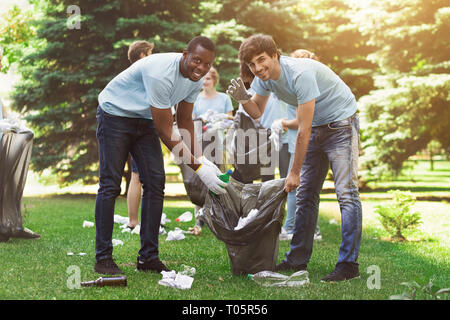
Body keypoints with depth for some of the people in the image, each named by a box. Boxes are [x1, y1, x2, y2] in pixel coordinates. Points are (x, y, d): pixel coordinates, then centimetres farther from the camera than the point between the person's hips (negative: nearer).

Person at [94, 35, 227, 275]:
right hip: (115, 114, -7)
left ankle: (148, 257, 3)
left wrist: (201, 158, -11)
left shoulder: (195, 79, -9)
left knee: (155, 182, -2)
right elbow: (165, 132, -32)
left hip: (145, 120, 8)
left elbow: (185, 121, 4)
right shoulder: (161, 73, -34)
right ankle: (103, 258, -3)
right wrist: (199, 169, -32)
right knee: (110, 184, -10)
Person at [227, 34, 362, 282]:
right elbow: (257, 113, 8)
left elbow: (303, 130, -27)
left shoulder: (301, 74, -30)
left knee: (346, 192, -14)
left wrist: (294, 173, -21)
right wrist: (243, 99, -15)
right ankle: (298, 259, 15)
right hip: (316, 127, 8)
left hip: (341, 123, -8)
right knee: (306, 194, 8)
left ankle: (349, 264, -13)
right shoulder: (264, 76, -6)